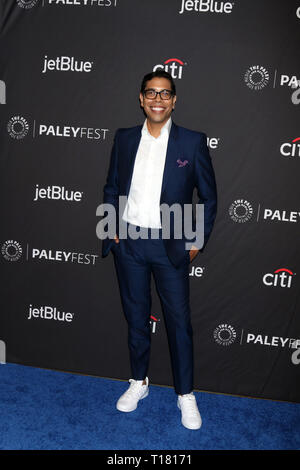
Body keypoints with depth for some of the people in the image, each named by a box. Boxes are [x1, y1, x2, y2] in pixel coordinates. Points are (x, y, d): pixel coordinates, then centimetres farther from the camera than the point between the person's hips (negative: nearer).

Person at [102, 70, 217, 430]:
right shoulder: (124, 139, 5)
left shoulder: (193, 142, -4)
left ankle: (186, 394, 24)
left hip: (171, 246, -2)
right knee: (136, 318, 15)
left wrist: (198, 240, -2)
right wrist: (111, 226, 4)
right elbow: (111, 187, 13)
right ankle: (139, 382, 35)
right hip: (129, 242, 3)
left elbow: (208, 196, 1)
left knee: (179, 321, 5)